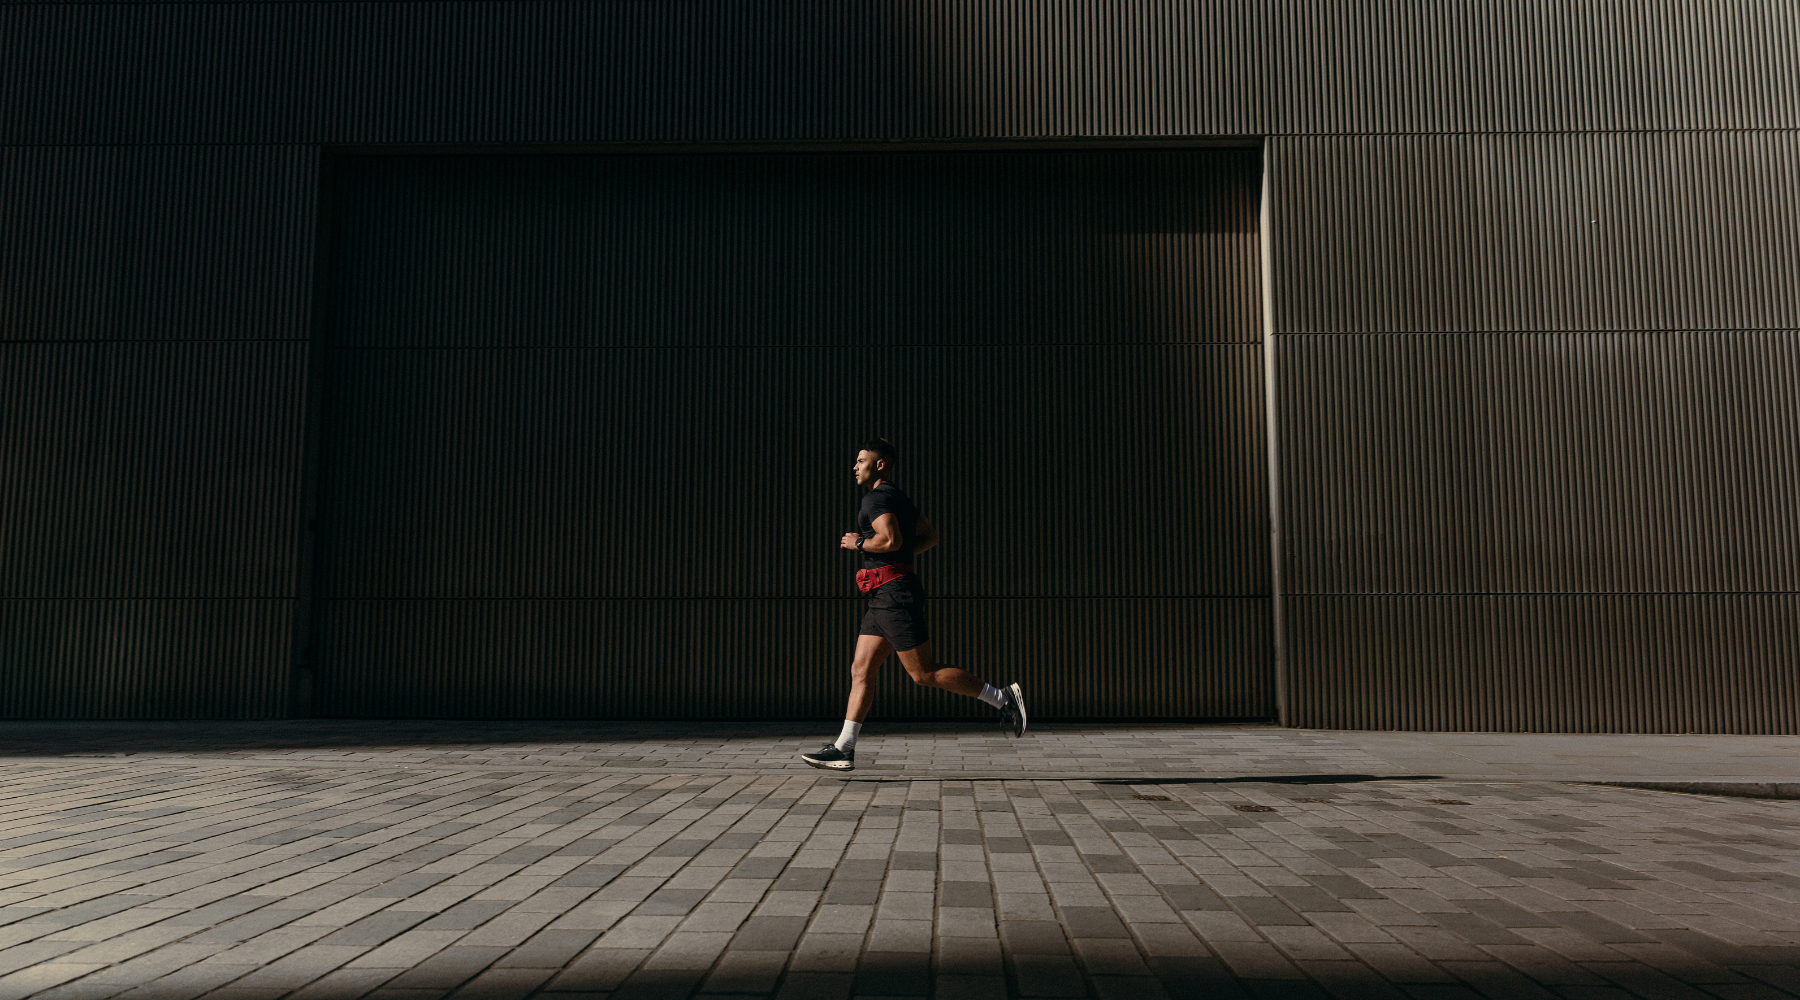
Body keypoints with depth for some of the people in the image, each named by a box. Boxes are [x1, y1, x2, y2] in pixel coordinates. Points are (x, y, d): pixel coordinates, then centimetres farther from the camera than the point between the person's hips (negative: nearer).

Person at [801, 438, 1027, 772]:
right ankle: (843, 750, 8)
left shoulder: (877, 498, -11)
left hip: (895, 594, -11)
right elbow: (932, 536, 25)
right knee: (860, 670, 7)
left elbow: (891, 539, -27)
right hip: (885, 599, 11)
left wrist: (858, 543, -10)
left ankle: (1002, 697, 2)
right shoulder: (899, 498, 20)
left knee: (924, 675, -6)